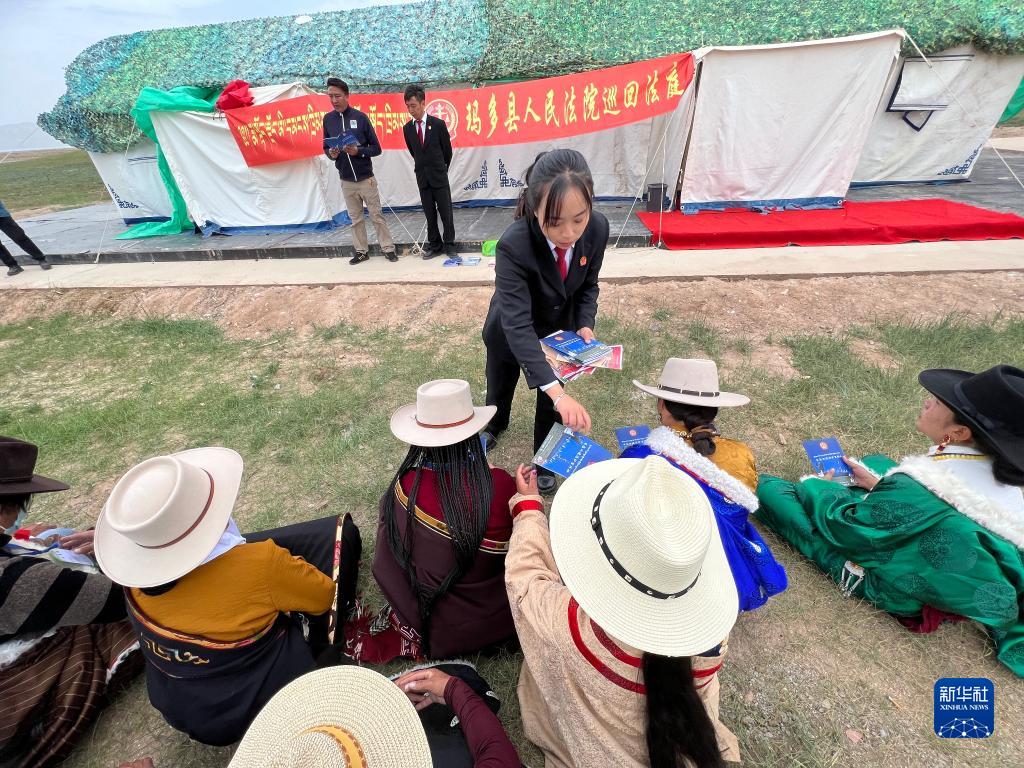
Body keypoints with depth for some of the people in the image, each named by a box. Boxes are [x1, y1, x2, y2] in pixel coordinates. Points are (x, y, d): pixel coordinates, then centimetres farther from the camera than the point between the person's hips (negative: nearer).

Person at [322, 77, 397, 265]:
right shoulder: (328, 119, 5)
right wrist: (330, 153, -12)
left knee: (377, 215, 1)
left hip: (366, 178, -3)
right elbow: (326, 147, 11)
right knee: (355, 218, 7)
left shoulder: (360, 117, -3)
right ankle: (361, 251, 16)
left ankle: (388, 248, 9)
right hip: (346, 180, 3)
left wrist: (358, 151, -18)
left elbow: (376, 148, -2)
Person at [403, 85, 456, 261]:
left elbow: (447, 150, 4)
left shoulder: (438, 124, -4)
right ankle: (434, 245, 14)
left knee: (446, 213, -1)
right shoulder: (407, 128, 5)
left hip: (439, 176, -3)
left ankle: (449, 245, 8)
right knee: (429, 214, 6)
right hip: (422, 177, 3)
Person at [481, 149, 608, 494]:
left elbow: (588, 284, -6)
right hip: (510, 333, -2)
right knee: (499, 389, 24)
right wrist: (558, 392, -54)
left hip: (560, 330, 2)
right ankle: (494, 426, 61)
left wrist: (585, 325, -25)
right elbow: (517, 324, -44)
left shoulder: (598, 228, -25)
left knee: (552, 404, 11)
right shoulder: (513, 245, -39)